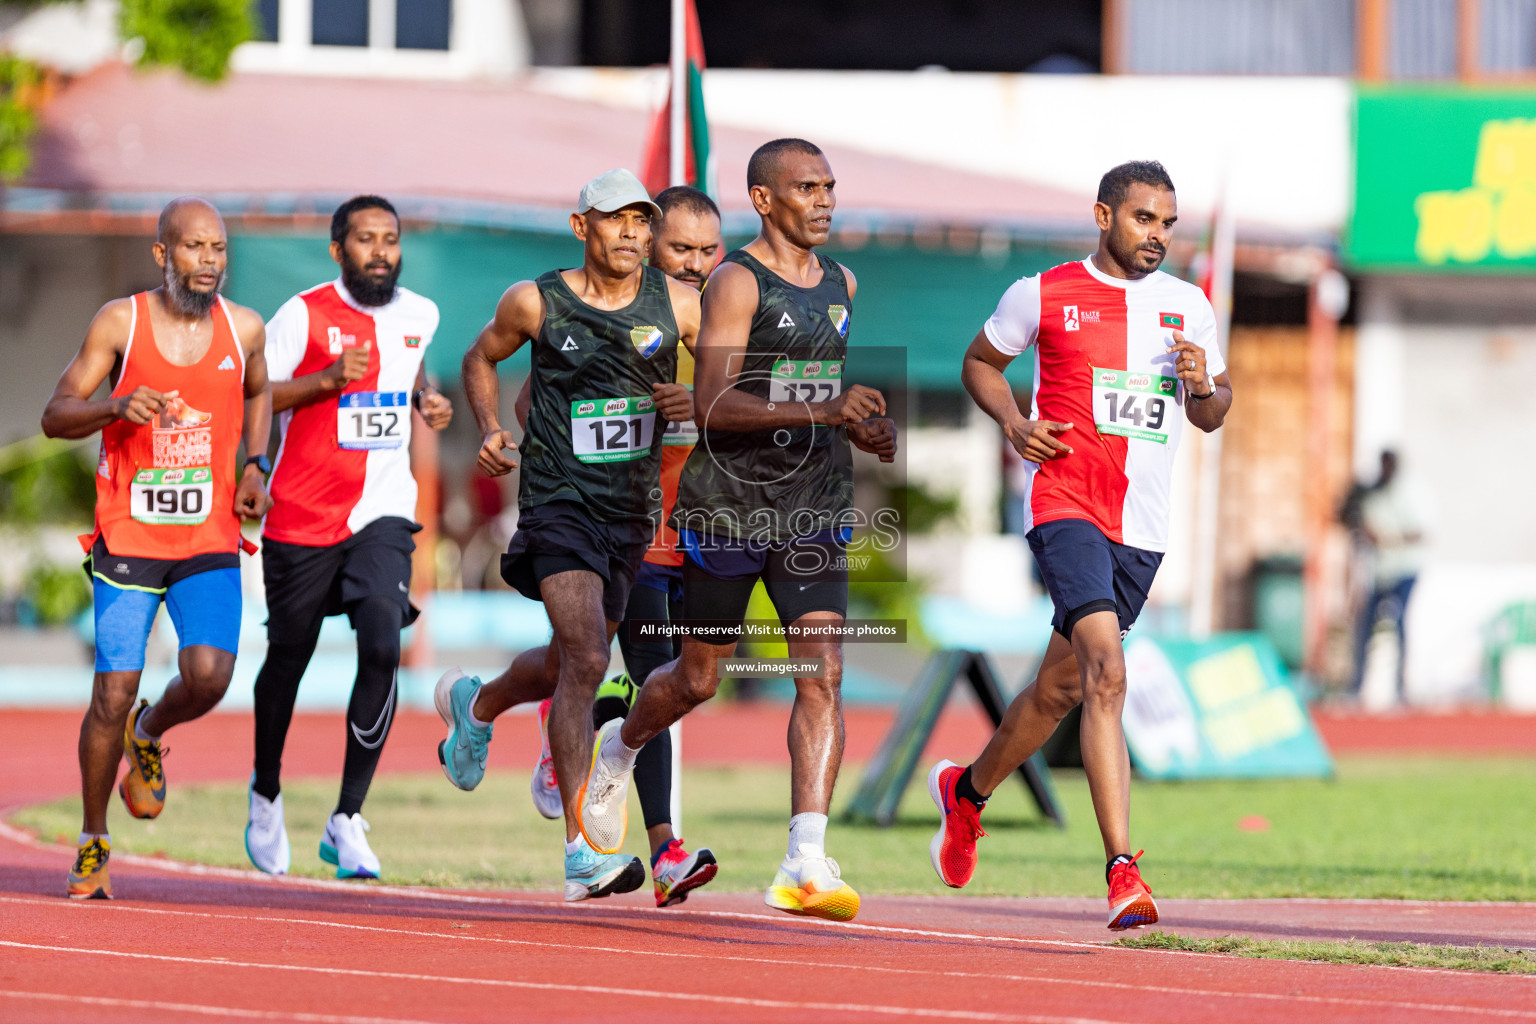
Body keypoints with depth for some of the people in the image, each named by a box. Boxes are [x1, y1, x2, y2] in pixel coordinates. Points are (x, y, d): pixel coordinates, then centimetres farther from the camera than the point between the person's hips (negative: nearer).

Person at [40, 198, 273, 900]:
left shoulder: (243, 329, 3)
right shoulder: (120, 323, -5)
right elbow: (55, 416, -4)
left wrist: (254, 467, 8)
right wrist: (117, 407, -24)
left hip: (210, 543, 2)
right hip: (128, 538, -2)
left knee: (208, 676, -17)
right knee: (113, 694, -5)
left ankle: (148, 735, 19)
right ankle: (93, 844, 14)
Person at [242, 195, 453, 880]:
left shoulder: (419, 315, 7)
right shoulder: (303, 316, -8)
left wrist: (424, 398, 9)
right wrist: (329, 379, -22)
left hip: (382, 513, 2)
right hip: (303, 516, -2)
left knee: (382, 647, -19)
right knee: (287, 661, 11)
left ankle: (347, 820, -13)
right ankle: (267, 792, 39)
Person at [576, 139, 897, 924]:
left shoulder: (841, 284, 12)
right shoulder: (737, 282, -11)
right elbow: (714, 404, -21)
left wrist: (863, 431, 13)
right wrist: (821, 411, -29)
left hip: (813, 507, 5)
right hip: (728, 502, -5)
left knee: (823, 674, -13)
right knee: (697, 680, 10)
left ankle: (806, 864, -18)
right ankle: (619, 749, 44)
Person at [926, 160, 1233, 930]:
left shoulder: (1188, 306, 10)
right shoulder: (1043, 295, 0)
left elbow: (1212, 416, 18)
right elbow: (980, 362, 15)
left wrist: (1205, 388, -5)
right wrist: (1013, 422, -4)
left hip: (1142, 530, 5)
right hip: (1066, 506, -5)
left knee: (1060, 687, 17)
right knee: (1105, 673, -23)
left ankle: (967, 791, 46)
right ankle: (1122, 871, -28)